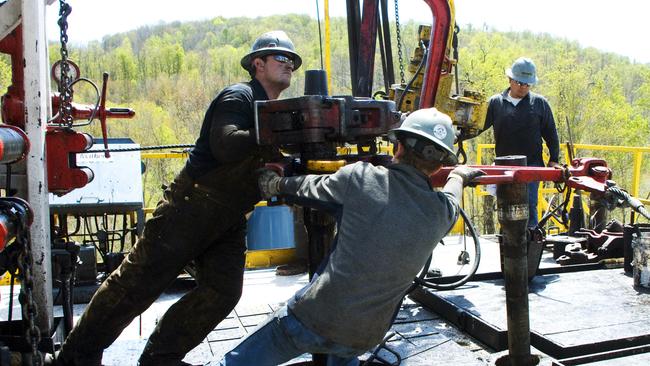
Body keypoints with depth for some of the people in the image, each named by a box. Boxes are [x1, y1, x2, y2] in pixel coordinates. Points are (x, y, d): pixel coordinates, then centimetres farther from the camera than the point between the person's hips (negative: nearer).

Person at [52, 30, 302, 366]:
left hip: (229, 221, 8)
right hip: (191, 208, -8)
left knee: (221, 293, -1)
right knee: (138, 282, -2)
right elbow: (226, 146, -27)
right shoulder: (238, 96, -9)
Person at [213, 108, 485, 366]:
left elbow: (311, 187, 7)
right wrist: (459, 175, 46)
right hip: (362, 340, 4)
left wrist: (275, 185, 28)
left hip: (312, 318, -3)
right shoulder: (442, 212, -3)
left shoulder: (360, 178, -12)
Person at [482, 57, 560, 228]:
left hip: (532, 165, -2)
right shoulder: (495, 102, 6)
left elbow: (550, 133, 11)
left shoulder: (539, 103, 6)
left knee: (529, 205, -11)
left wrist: (554, 160, 5)